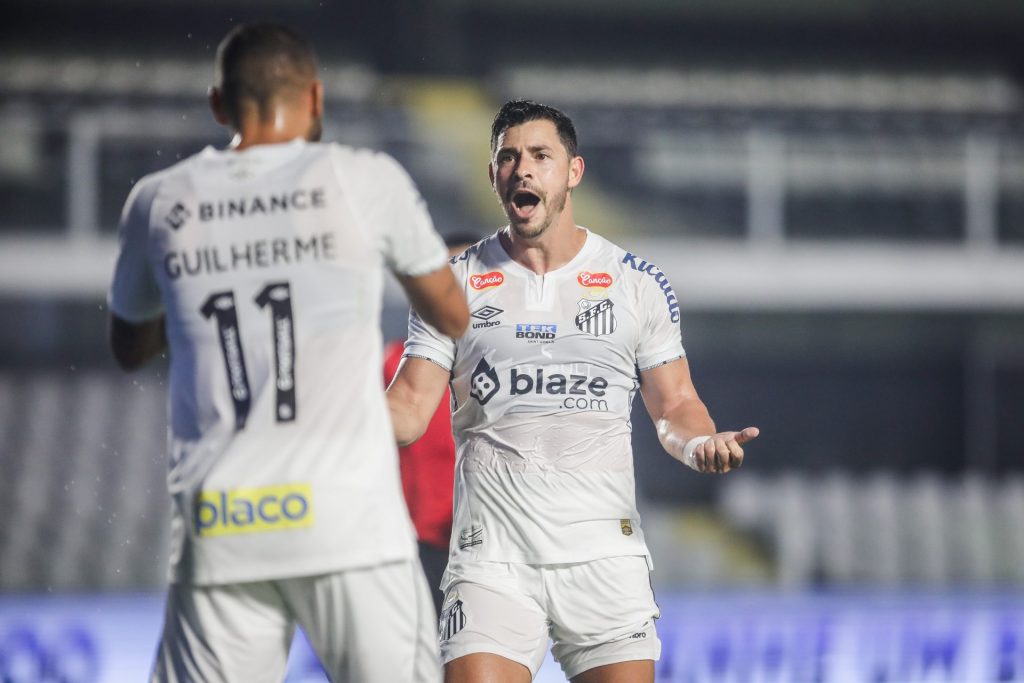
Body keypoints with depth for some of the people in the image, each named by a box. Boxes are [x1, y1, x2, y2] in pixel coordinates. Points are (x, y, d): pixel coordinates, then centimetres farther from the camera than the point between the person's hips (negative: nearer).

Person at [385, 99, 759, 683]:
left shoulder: (637, 283, 9)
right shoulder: (455, 285, 8)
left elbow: (674, 404, 14)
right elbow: (410, 410, 5)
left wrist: (700, 442, -9)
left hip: (605, 552, 1)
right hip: (492, 551, -1)